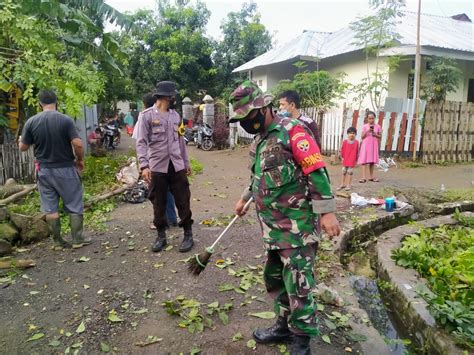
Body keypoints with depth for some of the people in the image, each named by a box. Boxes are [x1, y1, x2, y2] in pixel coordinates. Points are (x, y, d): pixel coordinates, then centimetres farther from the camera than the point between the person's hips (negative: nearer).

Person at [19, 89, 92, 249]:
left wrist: (22, 139, 26)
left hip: (44, 170, 3)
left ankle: (58, 240, 20)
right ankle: (78, 239, 13)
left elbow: (23, 147, 3)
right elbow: (78, 144, -19)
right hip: (65, 169, -2)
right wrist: (80, 159, -1)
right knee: (74, 205, 9)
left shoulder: (31, 122, -3)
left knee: (50, 207, 12)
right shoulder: (66, 120, -12)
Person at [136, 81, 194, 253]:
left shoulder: (175, 115, 11)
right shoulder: (147, 115, -5)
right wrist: (144, 166, -19)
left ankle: (188, 235, 17)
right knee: (159, 204, 8)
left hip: (177, 166, 4)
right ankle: (161, 235, 23)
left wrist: (186, 162, 17)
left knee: (183, 202, 5)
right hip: (157, 167, -3)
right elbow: (141, 142, -9)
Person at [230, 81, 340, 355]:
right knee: (275, 277, 18)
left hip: (298, 225, -9)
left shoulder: (292, 130, -13)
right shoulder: (261, 138, 15)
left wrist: (327, 212, -21)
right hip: (274, 225, 9)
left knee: (298, 284, 0)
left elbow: (316, 171, -18)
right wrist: (245, 199, 34)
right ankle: (285, 326, 36)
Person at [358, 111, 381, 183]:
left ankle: (371, 176, 19)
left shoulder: (378, 127, 3)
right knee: (364, 161, -7)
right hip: (366, 145, -2)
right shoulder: (365, 126, -1)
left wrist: (375, 134, -12)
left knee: (372, 161, 8)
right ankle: (364, 177, -8)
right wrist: (367, 131, -17)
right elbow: (362, 136, -4)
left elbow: (380, 136, 7)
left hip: (374, 145, 2)